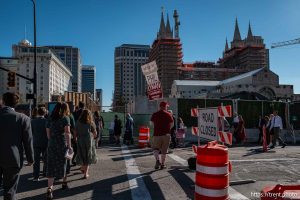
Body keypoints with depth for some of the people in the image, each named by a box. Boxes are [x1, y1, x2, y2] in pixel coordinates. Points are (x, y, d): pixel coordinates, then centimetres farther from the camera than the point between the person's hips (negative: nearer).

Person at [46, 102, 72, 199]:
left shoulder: (50, 119, 11)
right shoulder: (65, 118, -3)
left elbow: (48, 134, 9)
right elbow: (67, 133, -12)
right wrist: (69, 146, -12)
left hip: (51, 144, 3)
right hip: (62, 144, -3)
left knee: (51, 166, 3)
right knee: (63, 163, 15)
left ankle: (49, 189, -7)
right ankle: (64, 182, 33)